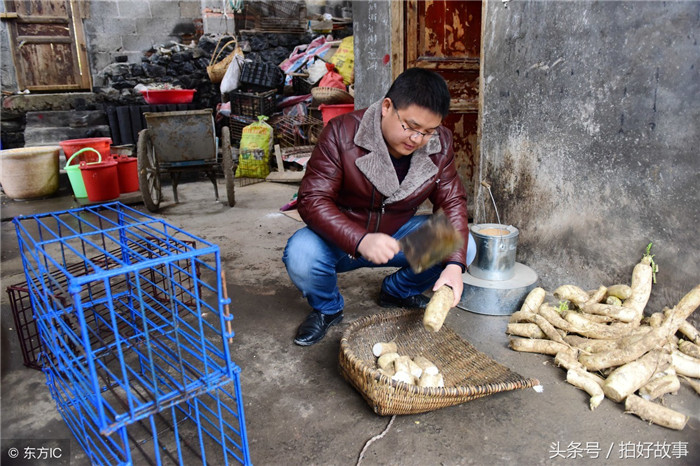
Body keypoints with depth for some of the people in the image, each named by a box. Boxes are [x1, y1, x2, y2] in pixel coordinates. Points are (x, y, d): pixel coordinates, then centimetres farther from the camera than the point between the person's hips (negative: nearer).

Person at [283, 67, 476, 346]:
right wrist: (360, 241, -43)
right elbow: (312, 200, -26)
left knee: (463, 247, -17)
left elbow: (452, 202, -9)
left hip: (398, 234, 4)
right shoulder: (341, 133, -22)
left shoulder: (440, 144, -10)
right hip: (340, 240, -3)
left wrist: (454, 265, -27)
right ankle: (326, 308, 3)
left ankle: (397, 292, 12)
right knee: (300, 256, -34)